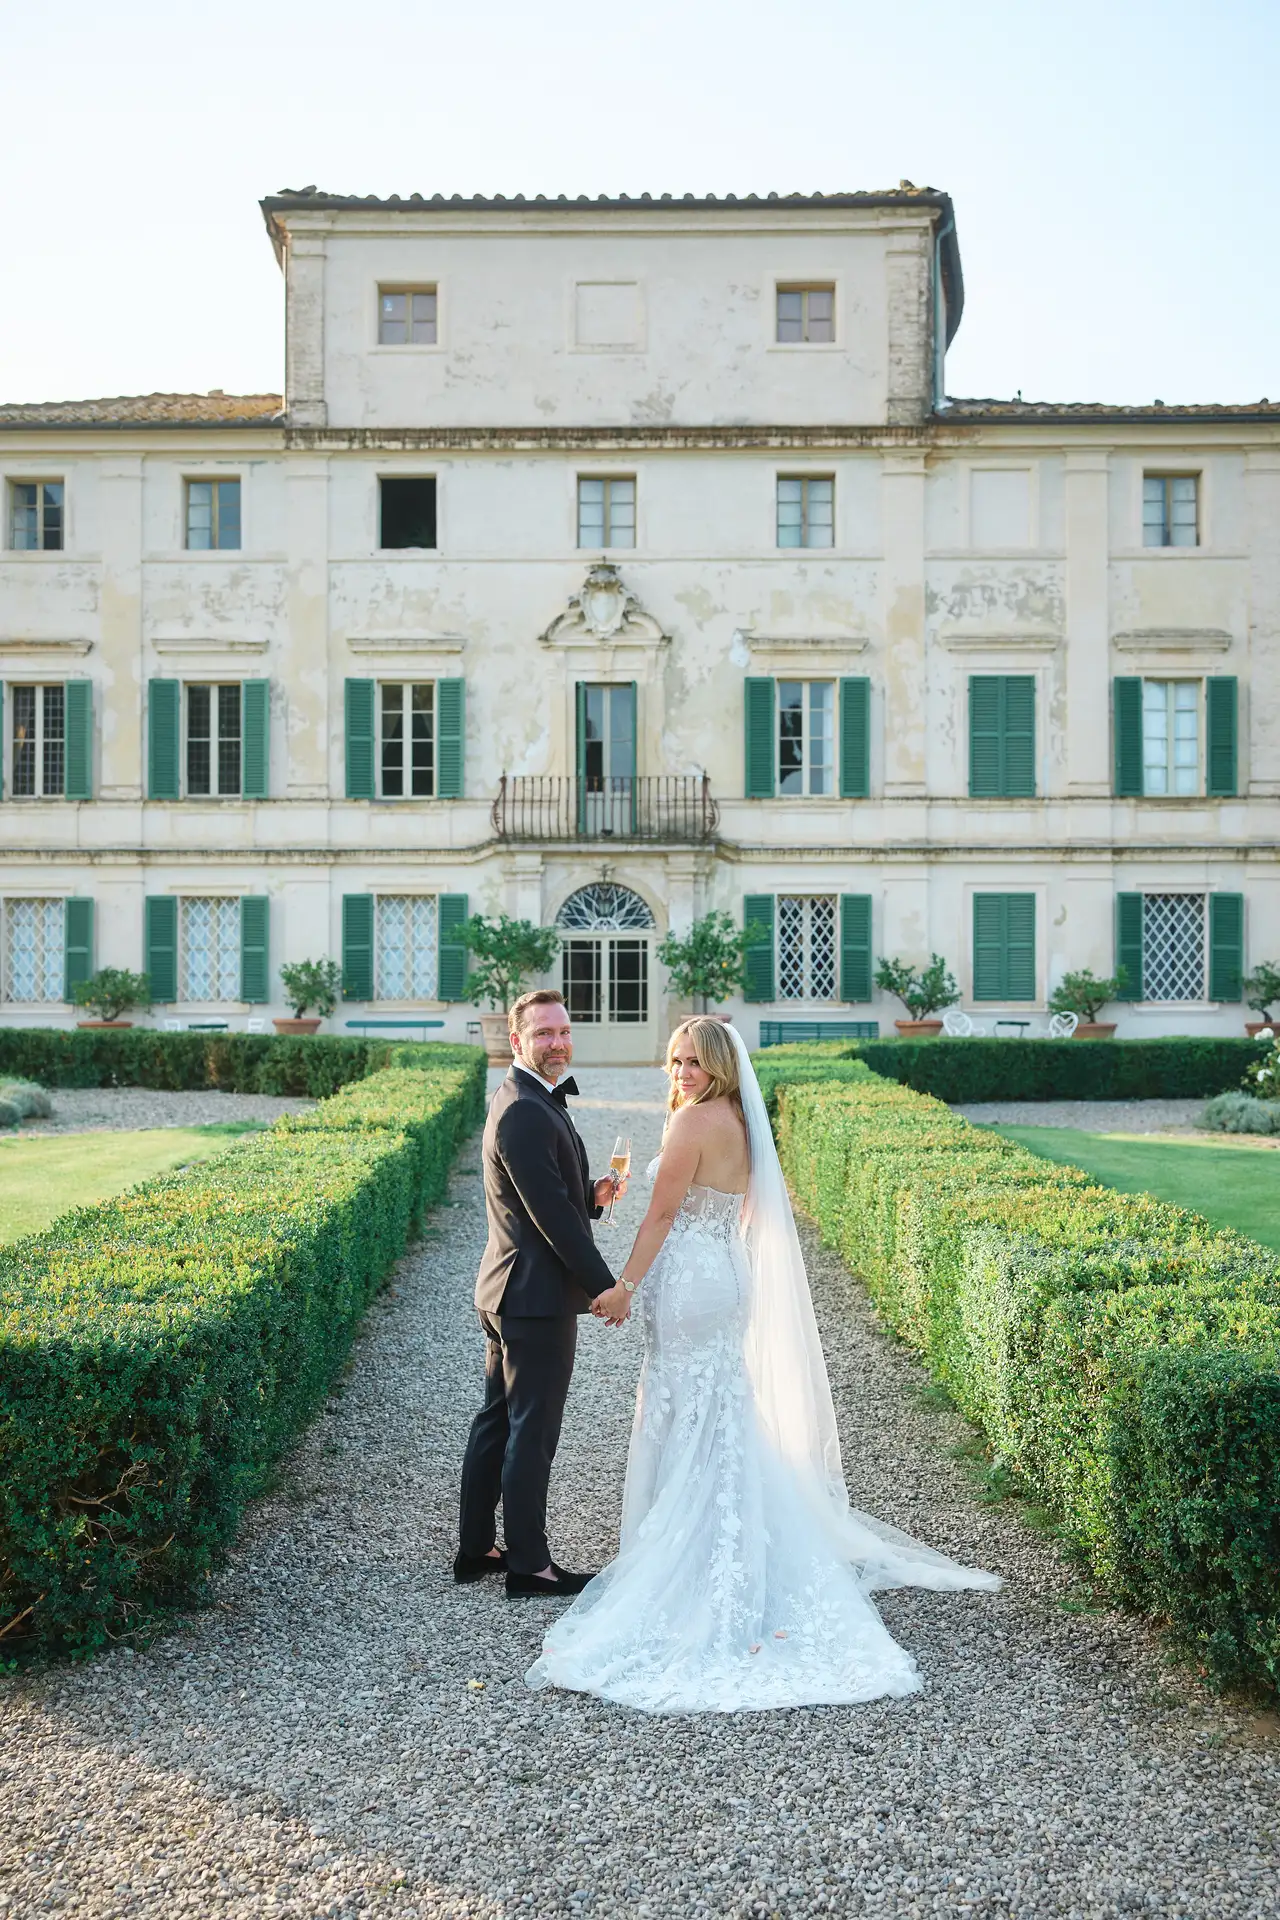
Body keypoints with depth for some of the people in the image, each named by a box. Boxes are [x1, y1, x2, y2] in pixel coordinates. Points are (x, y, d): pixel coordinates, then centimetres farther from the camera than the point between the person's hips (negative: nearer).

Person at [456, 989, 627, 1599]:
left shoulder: (529, 1102, 14)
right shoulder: (525, 1113, -20)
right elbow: (550, 1213, -23)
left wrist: (591, 1195, 1)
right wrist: (605, 1284, -17)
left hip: (507, 1293, 11)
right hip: (538, 1296, -11)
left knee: (497, 1422, 16)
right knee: (532, 1432, -1)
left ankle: (476, 1549, 26)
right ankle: (528, 1564, 9)